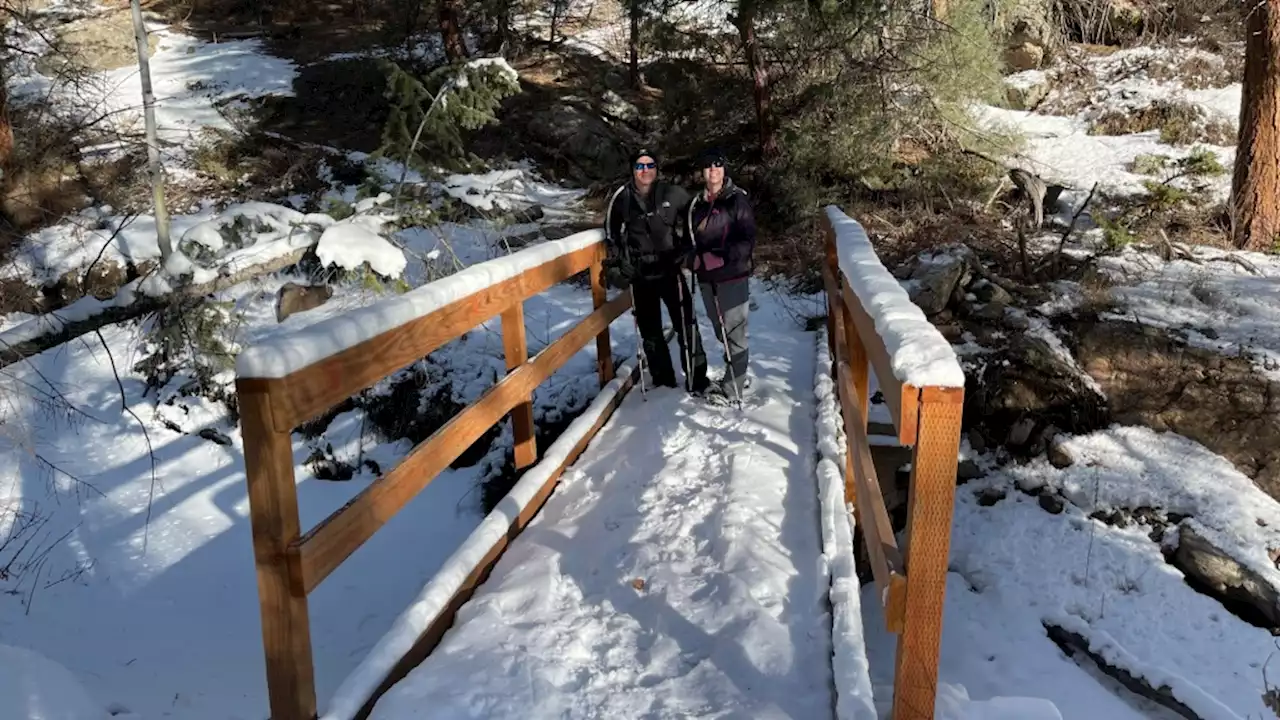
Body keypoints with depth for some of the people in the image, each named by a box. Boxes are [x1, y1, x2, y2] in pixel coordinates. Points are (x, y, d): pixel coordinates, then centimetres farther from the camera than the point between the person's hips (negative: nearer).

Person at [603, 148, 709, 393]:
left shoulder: (673, 194, -7)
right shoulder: (622, 198, -3)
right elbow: (612, 232, 13)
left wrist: (686, 249, 3)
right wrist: (615, 263, 7)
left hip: (670, 270, -2)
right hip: (639, 274, 2)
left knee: (686, 325, -6)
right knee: (649, 331, 11)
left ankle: (696, 380, 4)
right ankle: (663, 380, 25)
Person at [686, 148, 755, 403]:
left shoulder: (737, 200, -9)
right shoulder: (696, 204, 9)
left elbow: (747, 241, -14)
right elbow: (691, 238, 20)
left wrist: (721, 257, -23)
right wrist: (694, 257, 1)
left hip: (733, 275, -7)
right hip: (706, 277, 7)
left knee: (733, 331, -2)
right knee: (721, 331, 18)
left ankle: (733, 387, 6)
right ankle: (738, 377, 34)